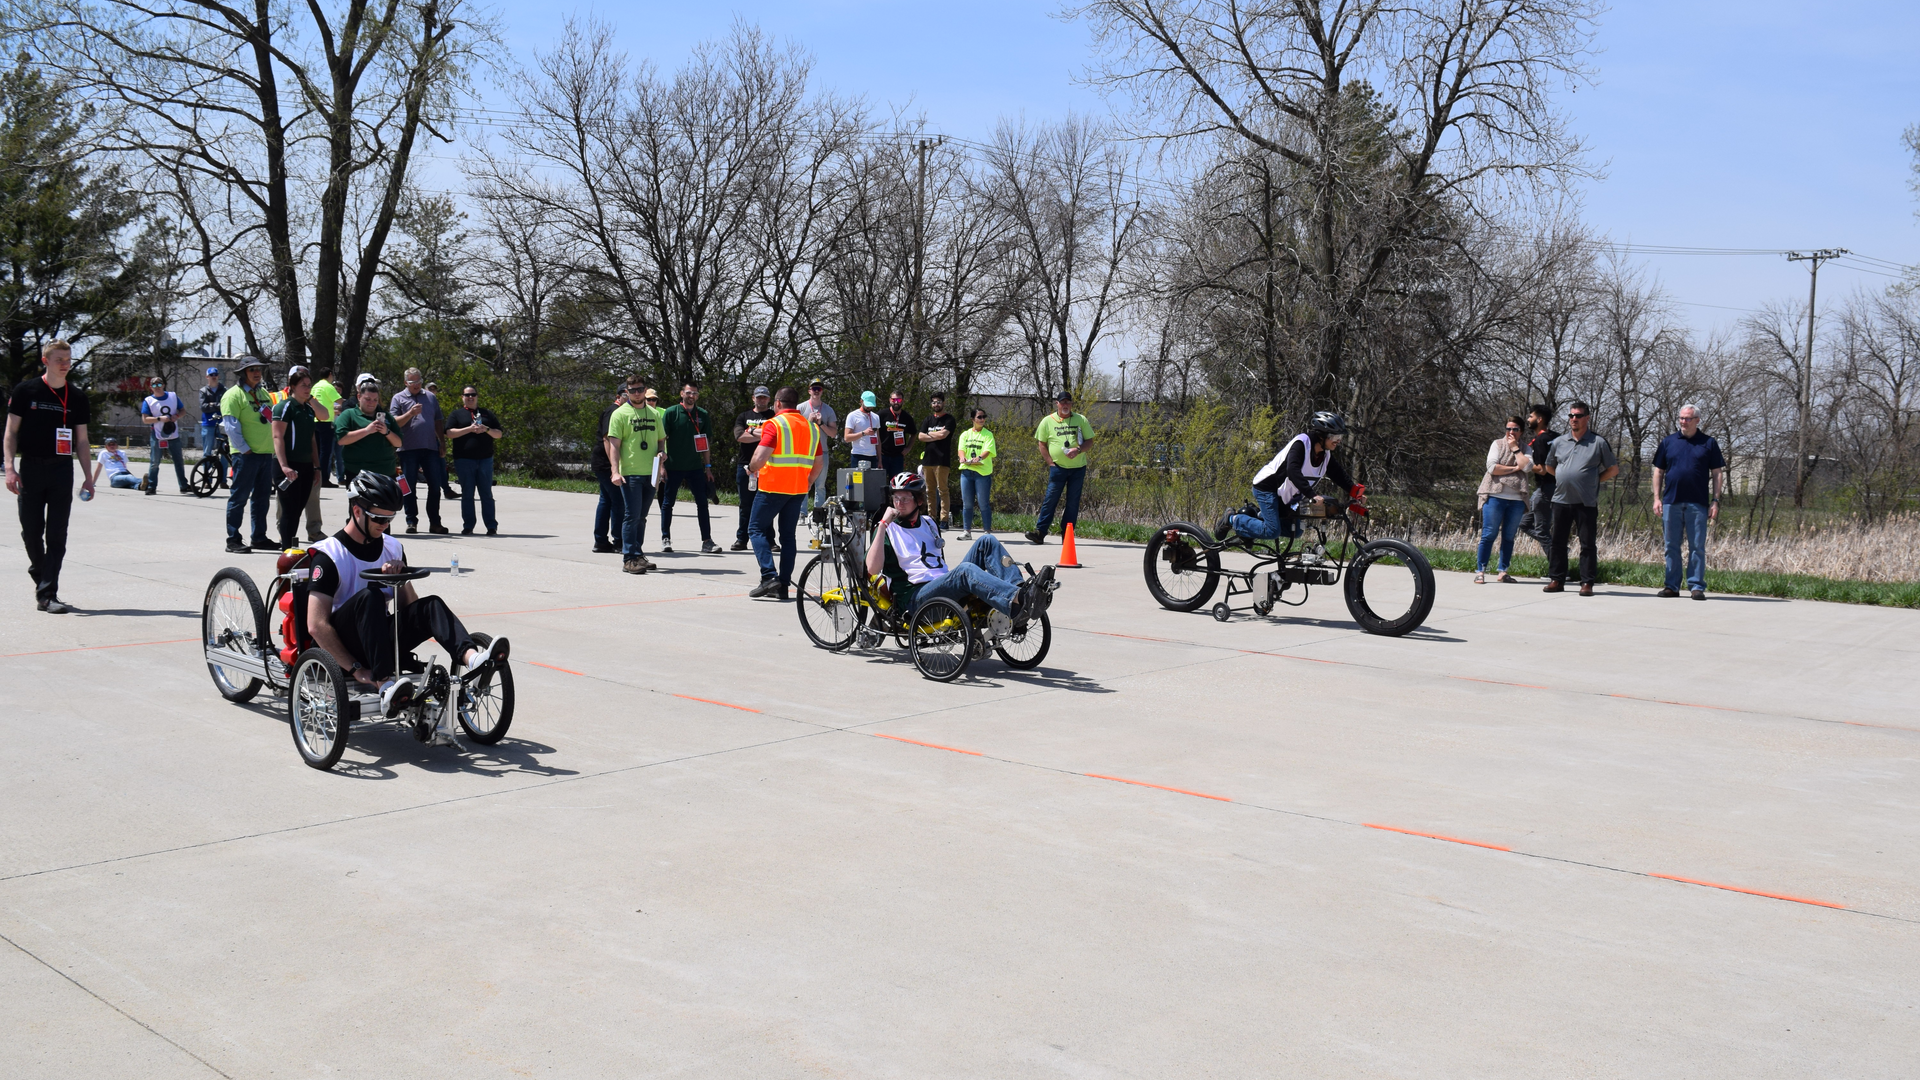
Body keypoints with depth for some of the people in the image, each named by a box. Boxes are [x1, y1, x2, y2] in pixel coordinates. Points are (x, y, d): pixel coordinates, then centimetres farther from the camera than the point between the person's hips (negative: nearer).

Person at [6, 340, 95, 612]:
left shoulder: (77, 397, 7)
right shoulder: (26, 391, 1)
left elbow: (81, 438, 11)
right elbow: (11, 431, 1)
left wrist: (88, 476, 6)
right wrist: (10, 467, -9)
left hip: (62, 470, 1)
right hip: (31, 469, -1)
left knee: (56, 536, -3)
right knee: (31, 531, 5)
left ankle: (47, 594, -3)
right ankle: (41, 578, 28)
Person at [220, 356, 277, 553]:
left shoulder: (264, 394, 18)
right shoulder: (234, 395, -7)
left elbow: (272, 421, 22)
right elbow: (231, 426, -14)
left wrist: (273, 446, 12)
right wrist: (245, 449, -17)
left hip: (266, 454, 8)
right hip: (246, 454, -8)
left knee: (262, 498, 12)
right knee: (239, 497, -4)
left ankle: (259, 537, 20)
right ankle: (233, 540, 0)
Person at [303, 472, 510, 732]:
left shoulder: (393, 548, 11)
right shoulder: (329, 555, -8)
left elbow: (410, 605, 10)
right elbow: (317, 625, -16)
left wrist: (399, 576, -10)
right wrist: (356, 669, -22)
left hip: (382, 637, 5)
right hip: (342, 650, -5)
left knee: (431, 605, -21)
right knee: (370, 596, -34)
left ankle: (471, 659, -49)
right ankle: (386, 685, -50)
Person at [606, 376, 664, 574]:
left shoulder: (654, 413, 15)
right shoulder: (620, 414, -1)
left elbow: (660, 440, 22)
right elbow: (614, 444, -6)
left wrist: (660, 453, -1)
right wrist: (615, 471, -16)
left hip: (650, 474, 5)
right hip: (630, 473, -5)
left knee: (641, 517, 12)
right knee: (632, 515, -8)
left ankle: (637, 555, 19)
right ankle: (629, 558, -6)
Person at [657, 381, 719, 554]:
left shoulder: (702, 415, 7)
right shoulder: (671, 413, -3)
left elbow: (706, 442, 12)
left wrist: (708, 466, 8)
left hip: (695, 467, 3)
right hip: (673, 466, -3)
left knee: (702, 503, 2)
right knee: (667, 503, 4)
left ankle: (707, 541, 7)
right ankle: (665, 539, 13)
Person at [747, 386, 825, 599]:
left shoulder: (775, 424, -9)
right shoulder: (811, 427, 11)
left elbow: (760, 457, -19)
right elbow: (819, 463, 13)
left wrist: (751, 468, 1)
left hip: (773, 486, -6)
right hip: (799, 489, 6)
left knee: (757, 528, 4)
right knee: (788, 534, 12)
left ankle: (769, 577, -11)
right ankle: (784, 584, 9)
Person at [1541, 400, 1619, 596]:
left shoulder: (1598, 442, 2)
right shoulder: (1558, 442, 10)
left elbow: (1613, 469, 6)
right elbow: (1549, 466, 24)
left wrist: (1594, 481, 1)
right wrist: (1564, 479, 13)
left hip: (1586, 503, -3)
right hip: (1561, 500, 3)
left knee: (1588, 544, -1)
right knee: (1558, 542, 6)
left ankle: (1587, 583, 2)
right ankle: (1556, 580, 14)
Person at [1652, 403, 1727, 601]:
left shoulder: (1708, 443, 6)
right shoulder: (1668, 441, 10)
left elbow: (1717, 473, 5)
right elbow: (1658, 471, 12)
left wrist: (1715, 501, -2)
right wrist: (1657, 498, 3)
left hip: (1698, 503, -2)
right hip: (1671, 502, 2)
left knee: (1697, 546, 0)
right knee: (1672, 546, 6)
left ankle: (1696, 586, 4)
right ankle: (1672, 586, 11)